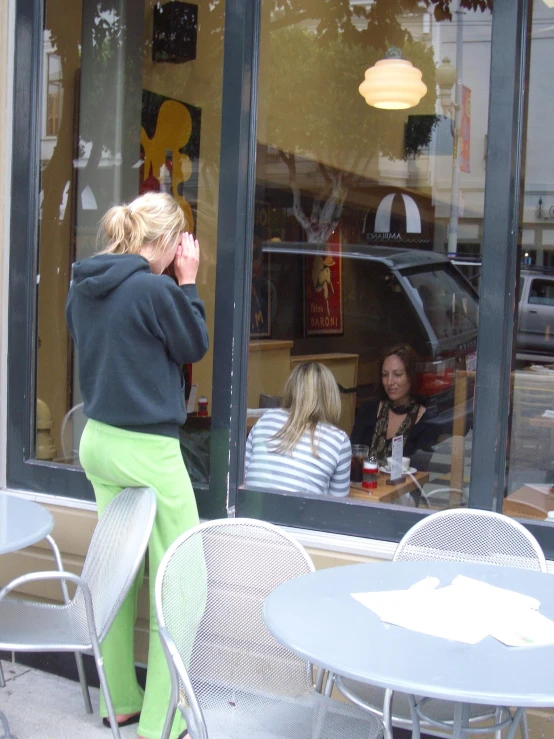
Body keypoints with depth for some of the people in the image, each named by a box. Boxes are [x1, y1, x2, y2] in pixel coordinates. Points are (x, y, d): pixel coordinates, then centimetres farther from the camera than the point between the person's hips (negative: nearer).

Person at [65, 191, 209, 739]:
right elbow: (194, 347, -4)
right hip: (146, 449, -8)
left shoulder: (83, 288, 6)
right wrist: (187, 281, 0)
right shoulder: (155, 289, -17)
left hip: (99, 442, 9)